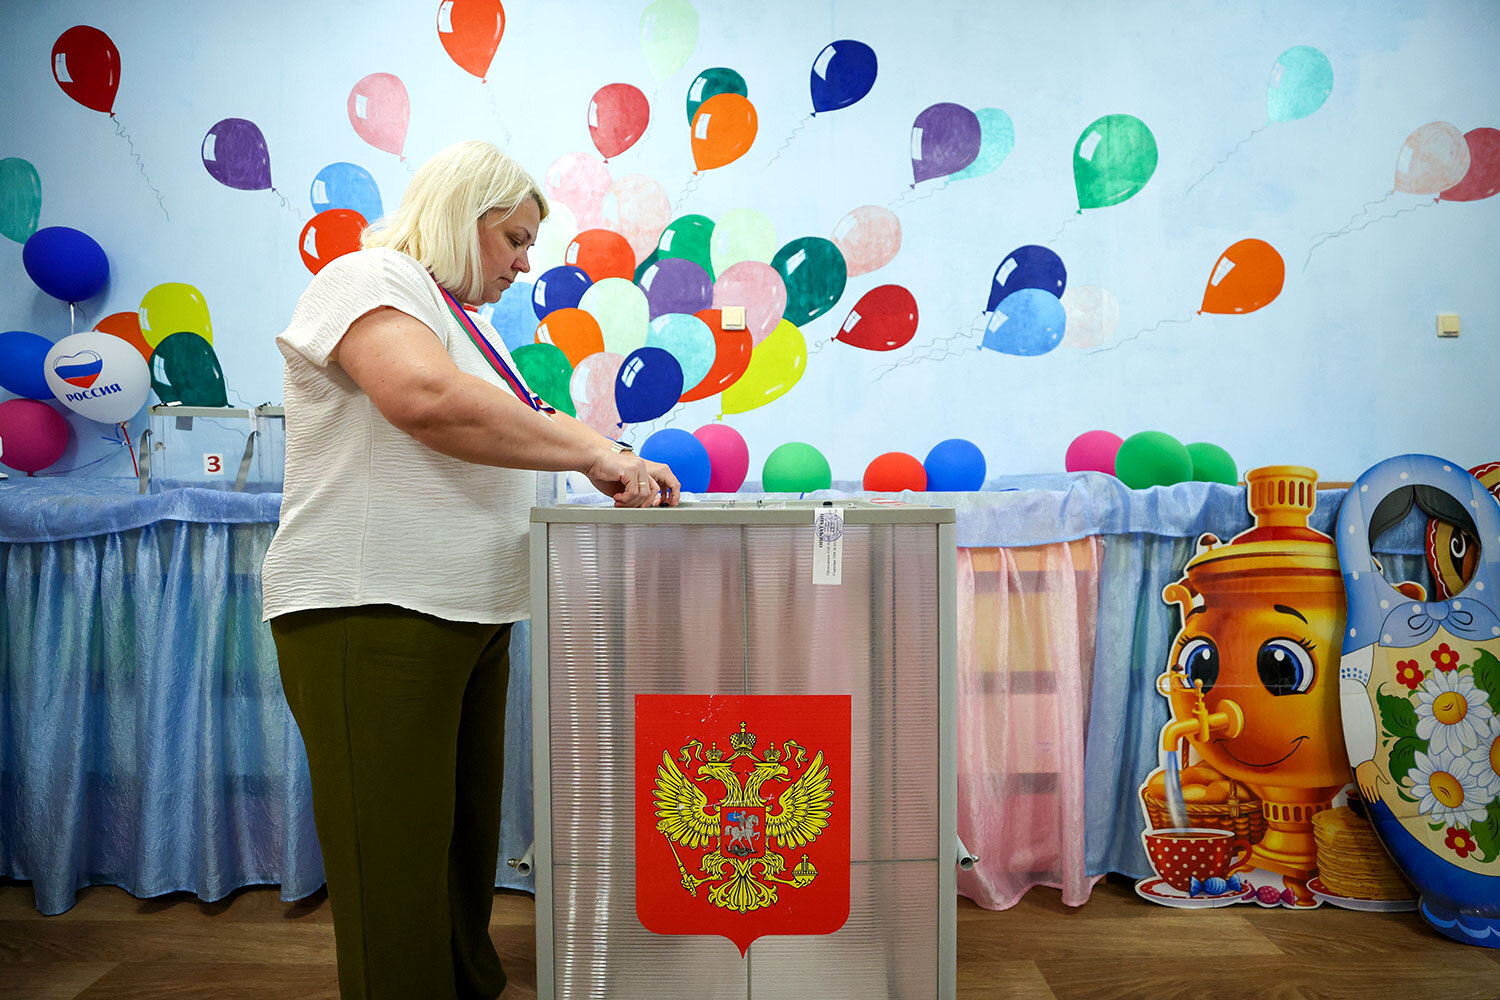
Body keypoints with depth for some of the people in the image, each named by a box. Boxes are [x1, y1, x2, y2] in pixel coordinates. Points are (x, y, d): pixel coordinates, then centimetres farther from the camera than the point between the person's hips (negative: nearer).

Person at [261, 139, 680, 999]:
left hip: (469, 614, 9)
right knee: (399, 863, -2)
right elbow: (427, 398, -27)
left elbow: (517, 435, 21)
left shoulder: (467, 318, 22)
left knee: (467, 839, 14)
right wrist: (593, 452, -22)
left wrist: (613, 463, 3)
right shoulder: (369, 279, -7)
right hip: (371, 611, -9)